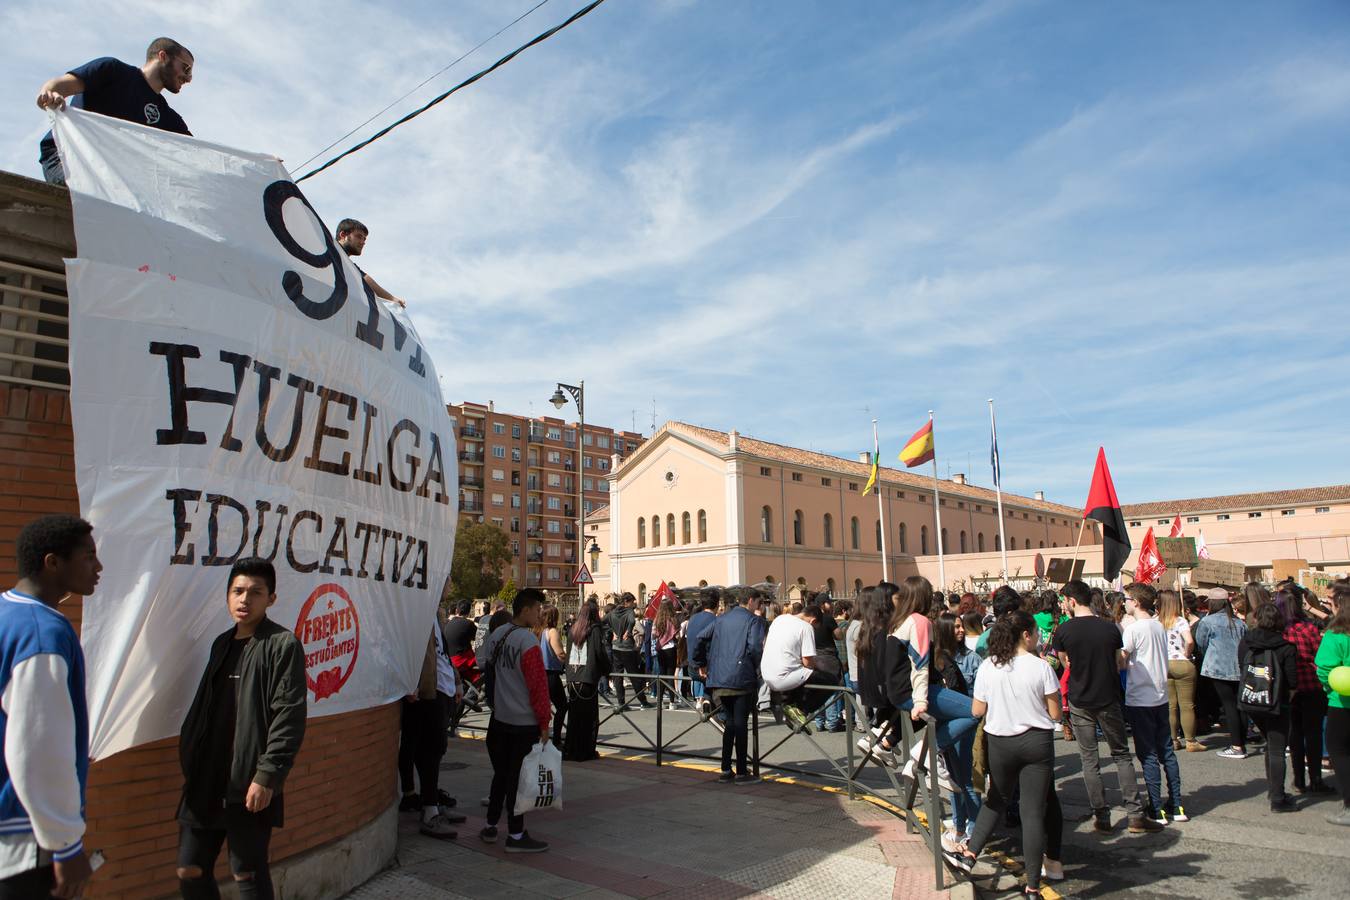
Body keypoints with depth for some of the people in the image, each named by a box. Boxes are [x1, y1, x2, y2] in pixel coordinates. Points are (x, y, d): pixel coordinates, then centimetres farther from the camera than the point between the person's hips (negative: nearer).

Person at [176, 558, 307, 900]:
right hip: (206, 781, 7)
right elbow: (203, 710, 19)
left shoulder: (282, 645, -10)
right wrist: (189, 761, 14)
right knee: (190, 871, 13)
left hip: (249, 785, -7)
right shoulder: (222, 643, 13)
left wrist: (268, 776, -18)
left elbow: (290, 718, -15)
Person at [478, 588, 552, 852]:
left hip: (500, 719, 8)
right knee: (519, 778, 1)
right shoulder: (527, 640, -19)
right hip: (525, 722, -8)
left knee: (501, 772, 19)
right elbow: (538, 684, -19)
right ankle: (516, 835, 8)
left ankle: (490, 826, 28)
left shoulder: (495, 636, 6)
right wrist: (544, 723, -12)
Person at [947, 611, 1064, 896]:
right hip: (1037, 743, -2)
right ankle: (1032, 886, 8)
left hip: (1001, 743, 2)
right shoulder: (1041, 667, -12)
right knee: (1034, 810, 3)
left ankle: (970, 854, 23)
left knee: (996, 800, 23)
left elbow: (977, 711, 2)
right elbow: (1055, 714, -6)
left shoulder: (987, 667, -5)